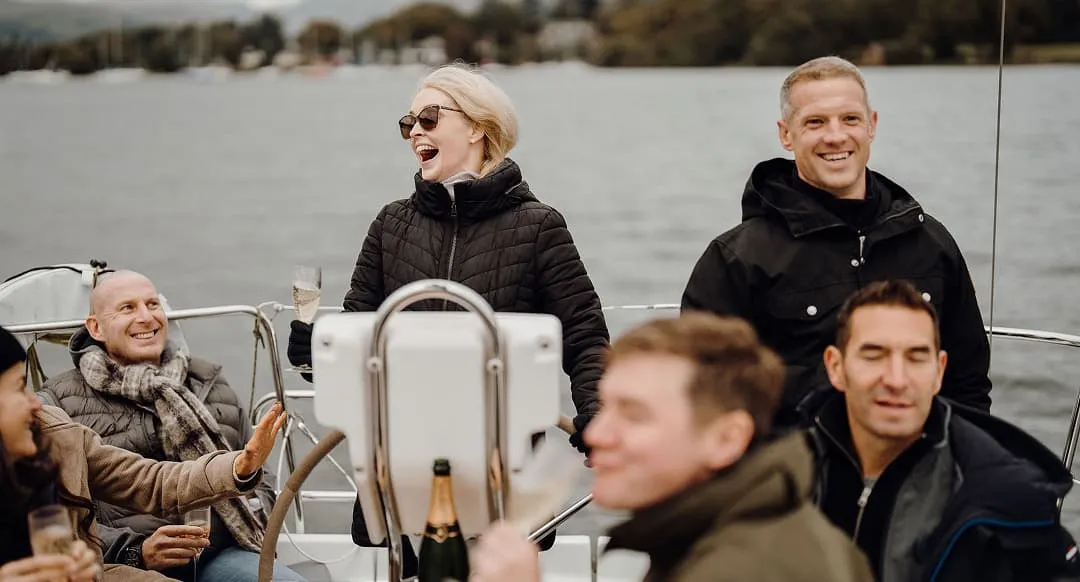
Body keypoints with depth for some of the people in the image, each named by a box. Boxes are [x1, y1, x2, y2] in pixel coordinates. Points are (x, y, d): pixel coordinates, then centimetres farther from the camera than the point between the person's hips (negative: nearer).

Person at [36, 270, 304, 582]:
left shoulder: (211, 384, 21)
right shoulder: (58, 403, 6)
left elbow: (256, 475, 29)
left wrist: (256, 519, 8)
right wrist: (136, 553, -14)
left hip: (219, 555, 3)